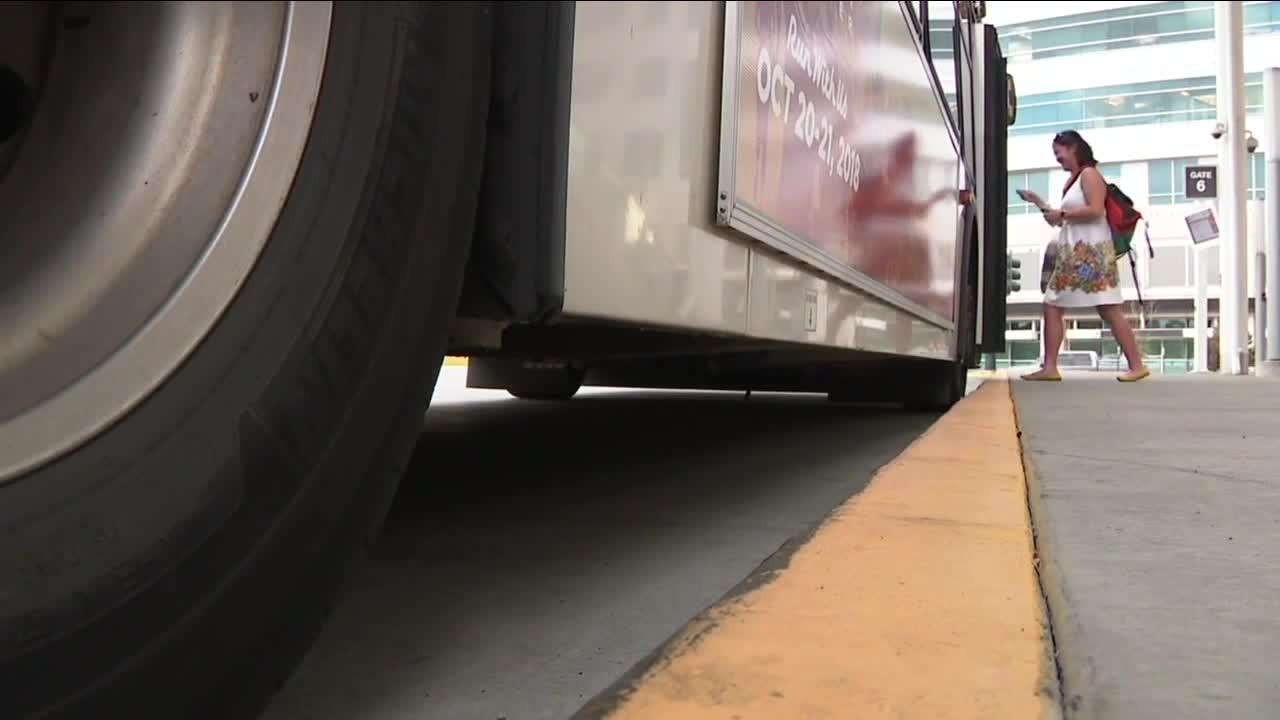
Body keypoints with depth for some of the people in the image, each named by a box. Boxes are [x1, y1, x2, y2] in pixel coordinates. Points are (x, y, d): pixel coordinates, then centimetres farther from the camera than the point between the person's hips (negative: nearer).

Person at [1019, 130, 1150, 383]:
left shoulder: (1089, 174, -7)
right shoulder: (1073, 180, 20)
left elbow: (1096, 210, -20)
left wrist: (1061, 214, -14)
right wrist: (1042, 205, 18)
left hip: (1091, 251, -10)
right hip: (1072, 253, 10)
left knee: (1110, 310, -10)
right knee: (1052, 306, 3)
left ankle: (1137, 365, -6)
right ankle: (1049, 367, 2)